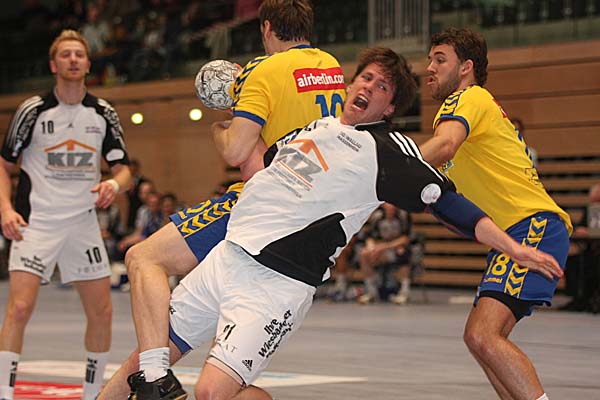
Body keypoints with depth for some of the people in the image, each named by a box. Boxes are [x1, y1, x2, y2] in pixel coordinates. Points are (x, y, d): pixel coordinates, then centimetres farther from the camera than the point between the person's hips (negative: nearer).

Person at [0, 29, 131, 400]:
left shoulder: (103, 113, 4)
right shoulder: (33, 110, -4)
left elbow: (123, 167, 8)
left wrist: (114, 183, -16)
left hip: (84, 223, 4)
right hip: (35, 220, -4)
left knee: (102, 311, 4)